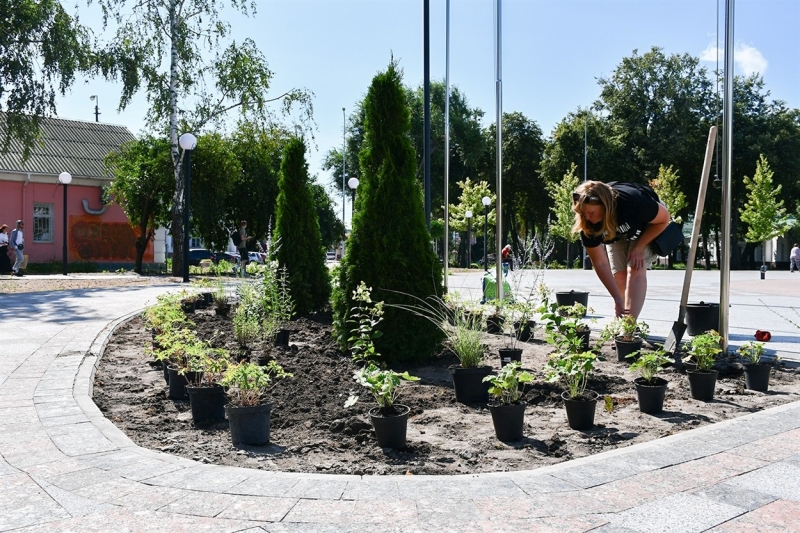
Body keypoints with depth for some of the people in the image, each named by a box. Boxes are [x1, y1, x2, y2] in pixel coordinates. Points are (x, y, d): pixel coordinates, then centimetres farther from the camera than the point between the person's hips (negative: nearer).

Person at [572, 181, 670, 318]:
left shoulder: (632, 202, -43)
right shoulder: (587, 224, -32)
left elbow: (663, 218, -22)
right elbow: (600, 264, -25)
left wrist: (639, 247, -25)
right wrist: (618, 300, -29)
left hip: (649, 224, -3)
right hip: (617, 233, 3)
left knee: (636, 269, -21)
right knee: (619, 276, -5)